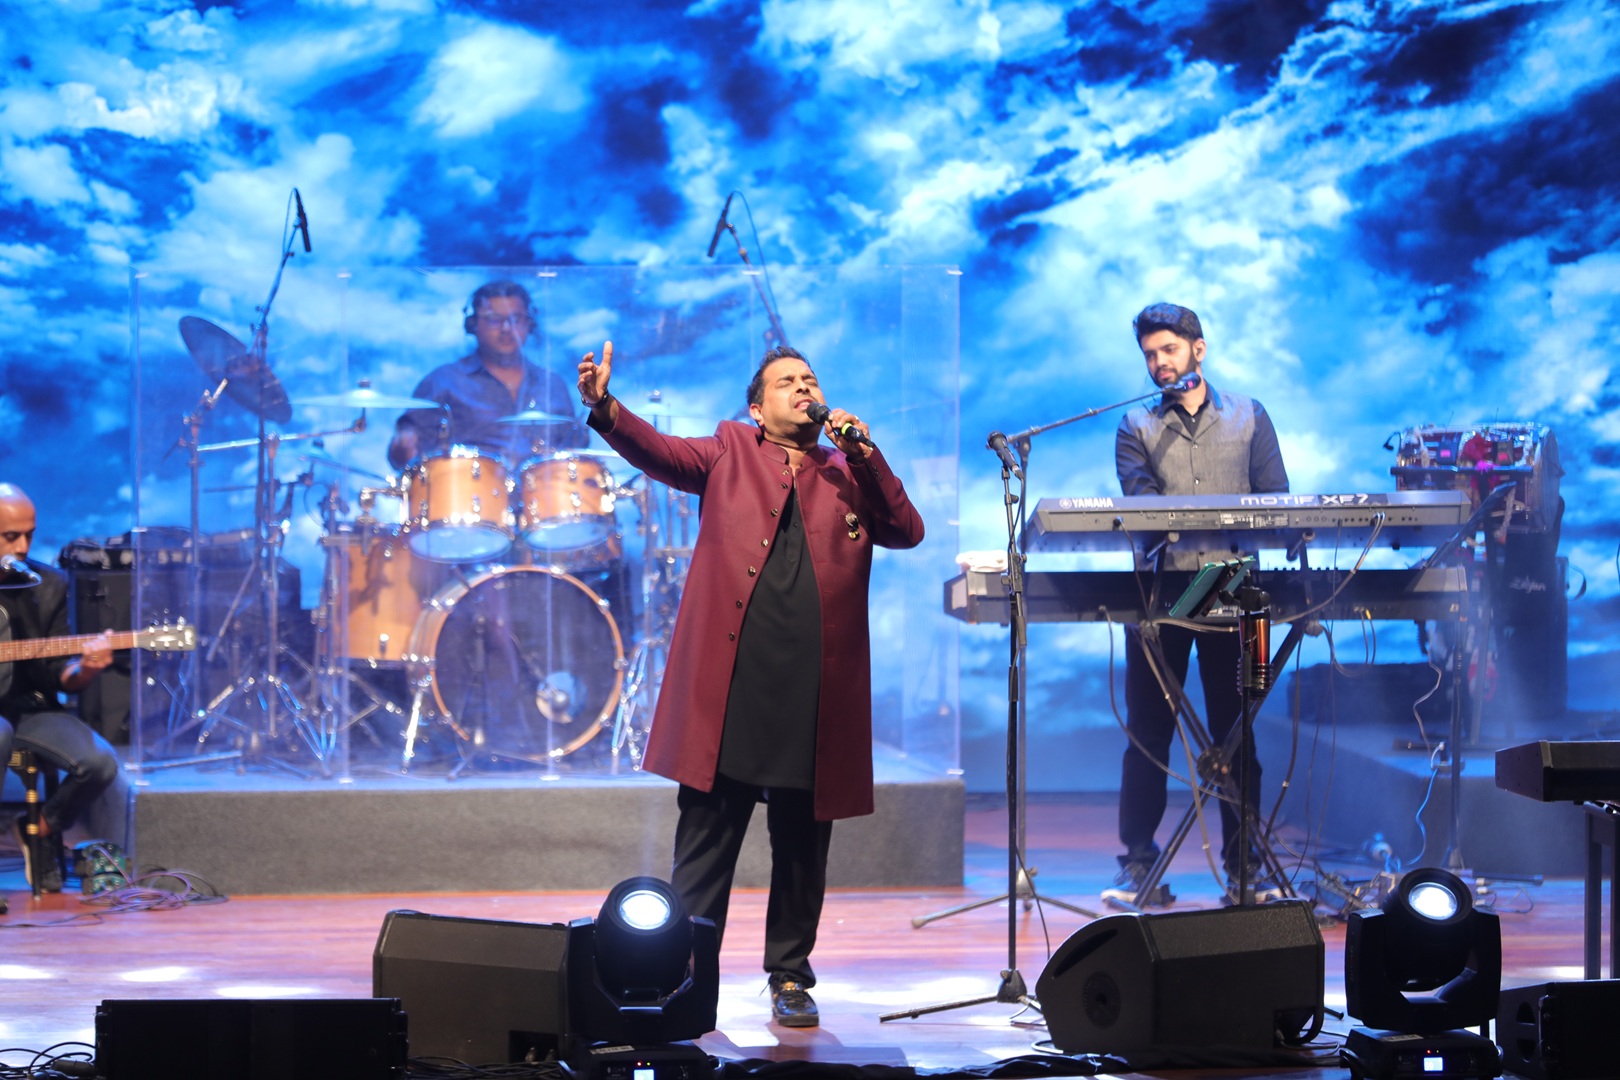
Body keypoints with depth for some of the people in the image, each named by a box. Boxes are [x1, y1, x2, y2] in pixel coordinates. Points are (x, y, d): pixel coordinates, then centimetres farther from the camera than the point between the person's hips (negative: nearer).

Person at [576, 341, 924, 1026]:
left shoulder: (849, 472, 18)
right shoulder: (732, 450, 14)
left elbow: (906, 532, 7)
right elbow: (662, 454, -1)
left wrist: (863, 454, -2)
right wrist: (605, 410, -20)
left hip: (815, 690, 2)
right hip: (728, 682, -1)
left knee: (801, 842, 7)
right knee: (706, 831, 1)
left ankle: (790, 976, 17)